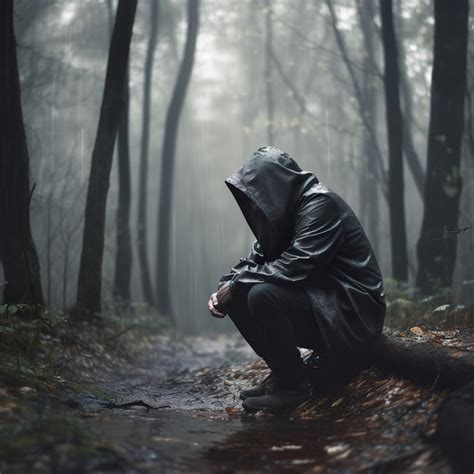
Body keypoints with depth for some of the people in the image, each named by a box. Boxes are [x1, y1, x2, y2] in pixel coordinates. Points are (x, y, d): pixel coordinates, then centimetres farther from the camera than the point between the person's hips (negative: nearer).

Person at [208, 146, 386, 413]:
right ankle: (281, 373, 8)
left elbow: (297, 265, -27)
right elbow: (257, 257, 14)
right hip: (320, 301, 9)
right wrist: (225, 287, -4)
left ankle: (293, 386, -12)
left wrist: (237, 283, -19)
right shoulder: (284, 209, 10)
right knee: (237, 297, 1)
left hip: (353, 314, -9)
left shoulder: (320, 203, -17)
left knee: (263, 295, -28)